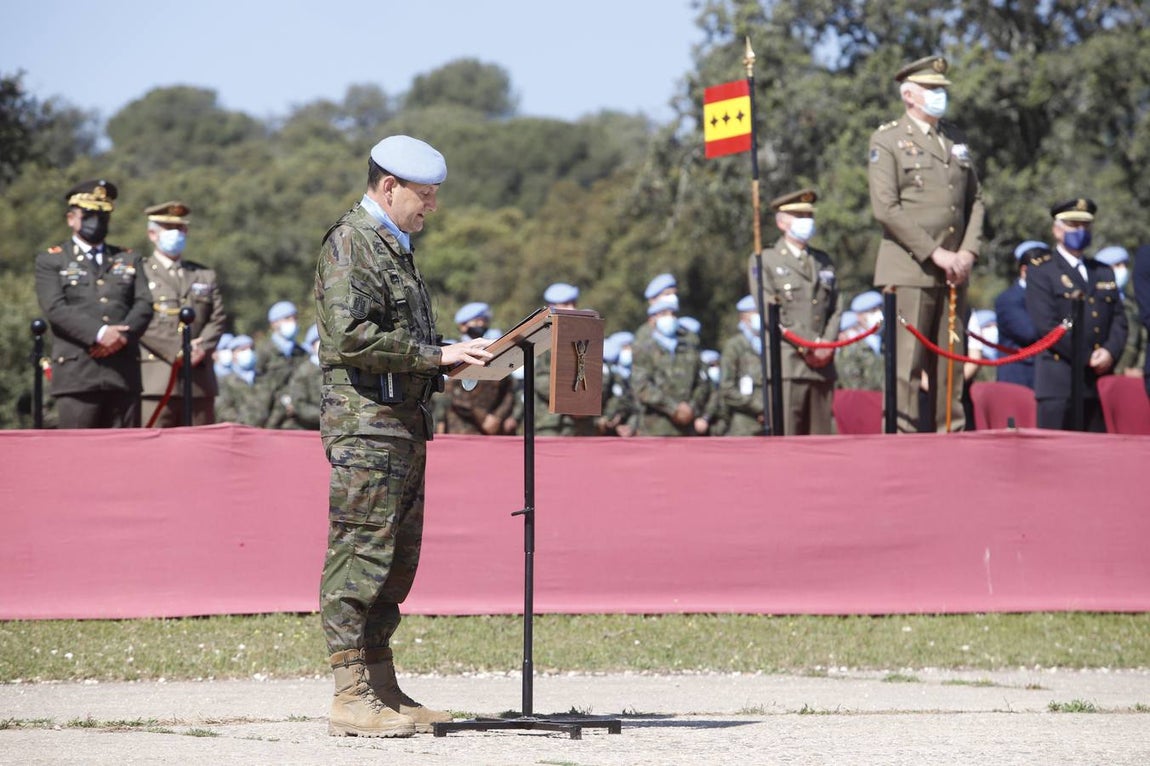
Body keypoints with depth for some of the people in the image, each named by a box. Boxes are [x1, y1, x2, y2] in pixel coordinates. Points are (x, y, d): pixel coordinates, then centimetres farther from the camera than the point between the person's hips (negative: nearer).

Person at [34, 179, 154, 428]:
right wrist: (99, 334, -17)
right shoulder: (51, 262, 10)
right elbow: (55, 309, -5)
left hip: (124, 374, 3)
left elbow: (144, 305, 9)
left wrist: (123, 336, -11)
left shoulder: (130, 260, 21)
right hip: (76, 375, -3)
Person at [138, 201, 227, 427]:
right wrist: (176, 353, -13)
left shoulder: (205, 276, 22)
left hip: (200, 382, 5)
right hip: (155, 382, -5)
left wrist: (202, 347, -8)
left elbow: (218, 319, 12)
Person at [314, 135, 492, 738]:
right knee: (361, 555, -10)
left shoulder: (394, 247, 22)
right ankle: (351, 697, -10)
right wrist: (436, 355, -19)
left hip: (404, 424, 10)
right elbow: (351, 336, -20)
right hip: (365, 422, -10)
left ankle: (382, 689, 16)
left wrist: (453, 355, 11)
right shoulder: (350, 243, -9)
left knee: (399, 556, 11)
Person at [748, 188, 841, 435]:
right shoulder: (764, 262, 5)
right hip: (786, 365, -5)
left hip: (822, 366, 5)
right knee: (784, 435, -11)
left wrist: (827, 345, -4)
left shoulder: (824, 262, 22)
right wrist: (807, 347, -12)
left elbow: (835, 310, 15)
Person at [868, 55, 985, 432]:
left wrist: (968, 252, 1)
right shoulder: (887, 140, -2)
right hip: (909, 270, -6)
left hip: (952, 272, 6)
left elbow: (974, 201, 18)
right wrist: (936, 254, -14)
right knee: (905, 364, -9)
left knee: (949, 364, 7)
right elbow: (886, 208, -11)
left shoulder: (956, 139, 18)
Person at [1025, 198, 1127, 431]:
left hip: (1100, 382, 5)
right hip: (1059, 383, -5)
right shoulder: (1040, 271, 3)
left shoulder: (1104, 272, 23)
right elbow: (1046, 324, -8)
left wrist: (1110, 352, -8)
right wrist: (1087, 359, -12)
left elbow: (1119, 320, 14)